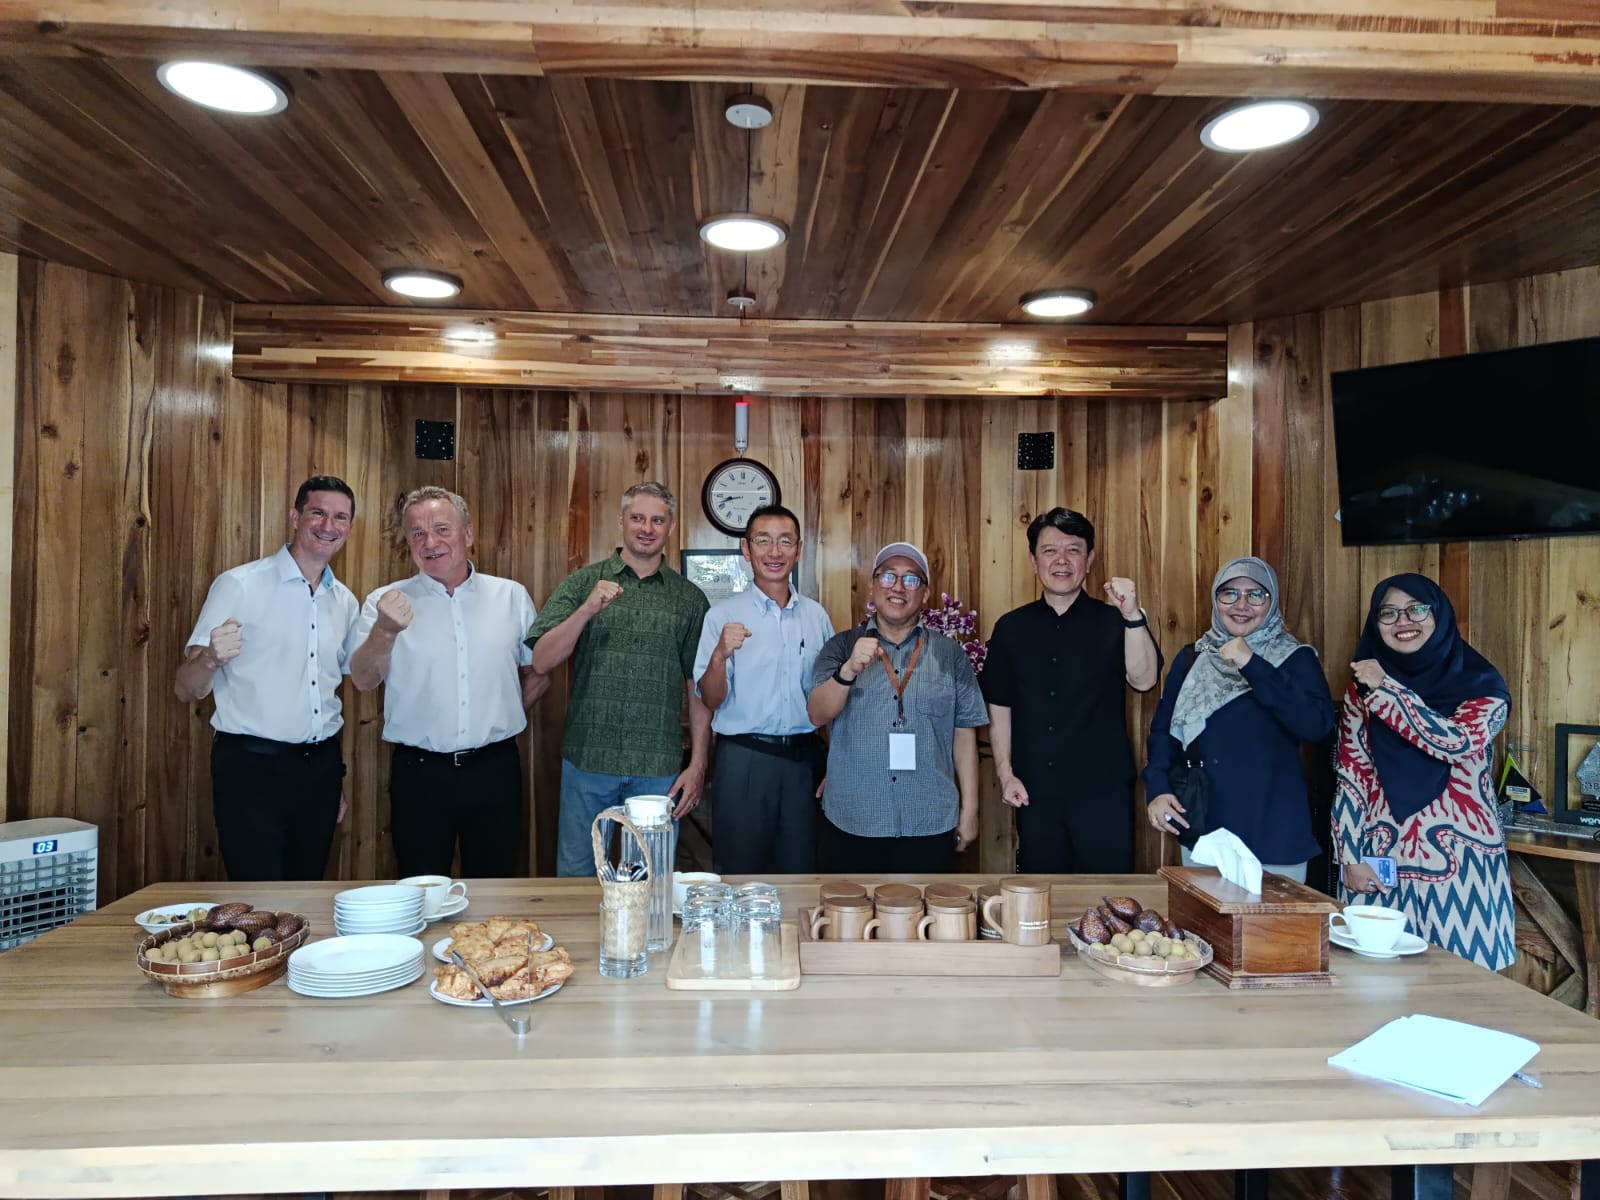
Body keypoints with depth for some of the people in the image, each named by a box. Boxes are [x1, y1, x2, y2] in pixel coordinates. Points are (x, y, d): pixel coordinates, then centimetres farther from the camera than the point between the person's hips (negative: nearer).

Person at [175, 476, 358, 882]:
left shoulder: (345, 602, 9)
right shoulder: (238, 585, -7)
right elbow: (185, 690, -10)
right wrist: (212, 658, -32)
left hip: (320, 767, 5)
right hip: (251, 769, -5)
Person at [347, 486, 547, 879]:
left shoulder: (512, 596, 5)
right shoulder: (386, 602, 1)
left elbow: (538, 673, 14)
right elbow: (364, 680, -10)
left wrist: (501, 719, 6)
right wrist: (386, 630, -26)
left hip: (495, 771, 1)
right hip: (419, 774, -1)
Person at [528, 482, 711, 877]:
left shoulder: (689, 598, 5)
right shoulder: (581, 584, 4)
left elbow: (699, 688, 5)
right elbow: (542, 662, -4)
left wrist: (698, 764, 0)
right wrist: (588, 609, -16)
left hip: (659, 769, 0)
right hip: (588, 760, 0)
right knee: (576, 873, 11)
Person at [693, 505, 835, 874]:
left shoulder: (817, 615, 7)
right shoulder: (723, 614, -4)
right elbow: (710, 701, -6)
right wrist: (720, 655, -25)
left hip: (803, 759, 3)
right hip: (744, 758, -3)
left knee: (801, 873, 13)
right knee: (740, 876, 7)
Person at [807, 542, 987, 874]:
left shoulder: (950, 654, 6)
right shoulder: (841, 647, 5)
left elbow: (964, 734, 6)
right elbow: (818, 714, -6)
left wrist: (970, 810, 3)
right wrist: (850, 669, -23)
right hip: (851, 824, 0)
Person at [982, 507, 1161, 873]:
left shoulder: (1113, 621, 0)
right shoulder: (1011, 628, 6)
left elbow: (1144, 679, -15)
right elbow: (999, 708, 8)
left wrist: (1133, 616, -27)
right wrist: (1005, 773, 1)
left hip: (1104, 792, -2)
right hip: (1035, 794, 2)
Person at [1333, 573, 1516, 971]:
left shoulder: (1481, 685, -1)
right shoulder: (1362, 687, 5)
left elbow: (1456, 742, -21)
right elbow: (1351, 777, 5)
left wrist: (1386, 689, -14)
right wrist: (1351, 857, 0)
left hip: (1461, 862, -2)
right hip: (1382, 861, 2)